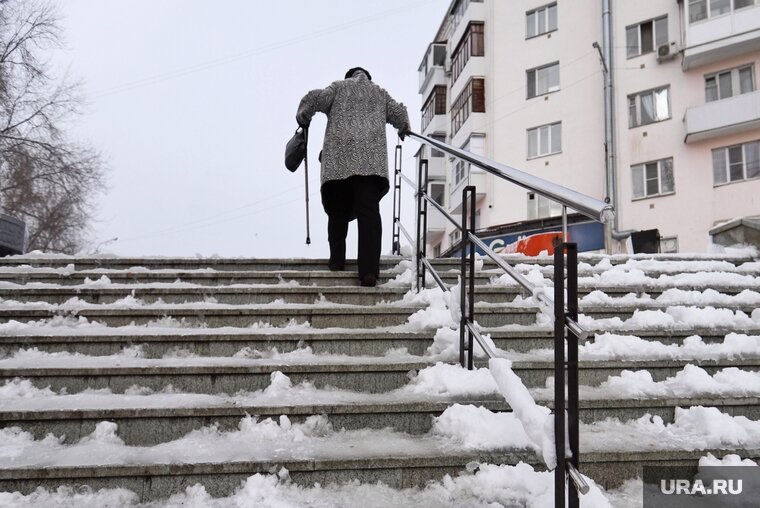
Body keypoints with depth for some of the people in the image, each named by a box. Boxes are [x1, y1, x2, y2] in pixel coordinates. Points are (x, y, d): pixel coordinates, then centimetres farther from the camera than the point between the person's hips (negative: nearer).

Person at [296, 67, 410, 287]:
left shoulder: (339, 87, 19)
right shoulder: (379, 93, 25)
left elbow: (315, 98, 4)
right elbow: (399, 114, 21)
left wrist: (303, 118, 19)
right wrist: (403, 129, 41)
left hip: (339, 156, 0)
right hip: (372, 159, 1)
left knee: (337, 211, 14)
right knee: (369, 212, -7)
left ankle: (337, 259, 13)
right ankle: (369, 270, -17)